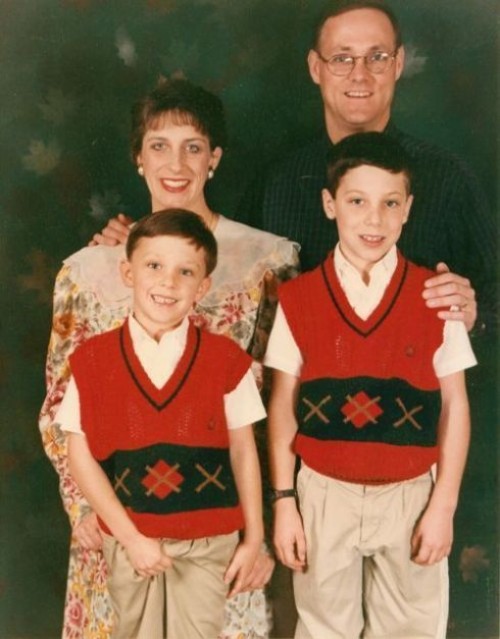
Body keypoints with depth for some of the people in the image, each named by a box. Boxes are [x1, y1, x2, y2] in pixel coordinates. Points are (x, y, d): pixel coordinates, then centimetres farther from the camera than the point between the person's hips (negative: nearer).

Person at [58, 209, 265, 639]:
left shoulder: (226, 359, -6)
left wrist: (253, 538, 2)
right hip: (129, 541, 1)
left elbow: (243, 450, 0)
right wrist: (130, 537, -10)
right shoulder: (93, 360, -6)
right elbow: (81, 456, -5)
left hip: (208, 542, -1)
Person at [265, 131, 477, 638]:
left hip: (410, 496, 0)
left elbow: (454, 405, -1)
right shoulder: (297, 298, -4)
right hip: (324, 495, 0)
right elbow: (283, 405, 1)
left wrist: (443, 504, -3)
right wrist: (283, 501, 0)